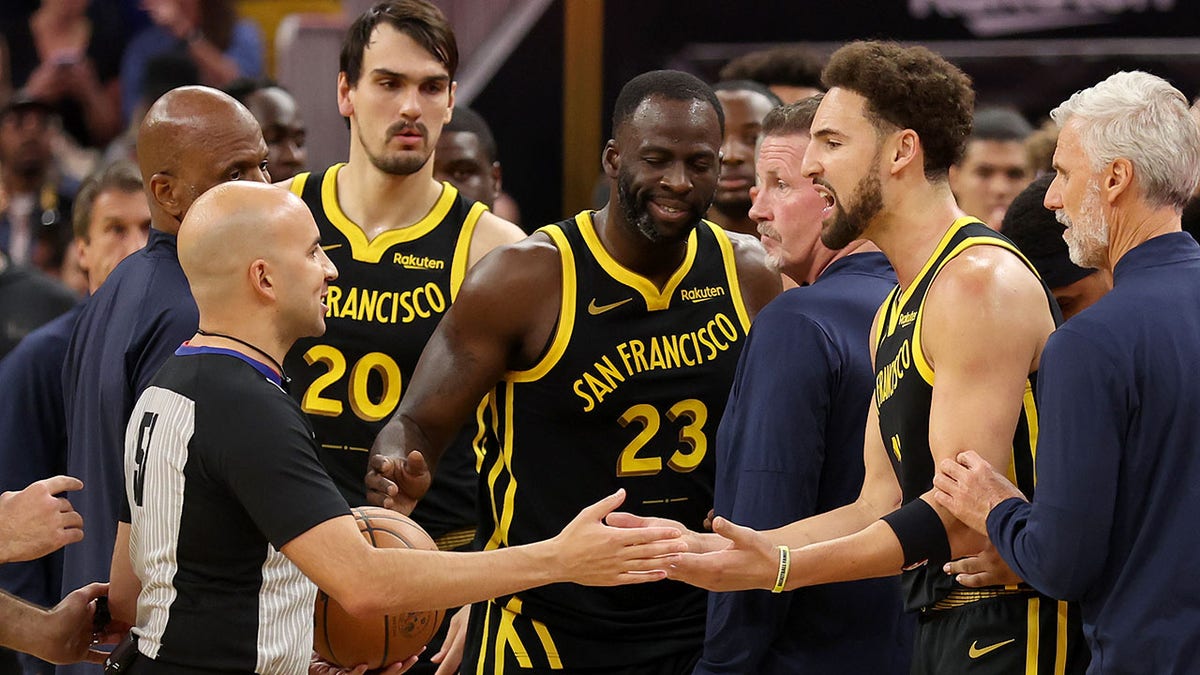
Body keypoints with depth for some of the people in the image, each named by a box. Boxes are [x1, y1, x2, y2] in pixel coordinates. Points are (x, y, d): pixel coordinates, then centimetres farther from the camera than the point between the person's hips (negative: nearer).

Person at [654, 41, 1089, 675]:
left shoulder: (981, 282, -15)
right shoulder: (896, 313, 17)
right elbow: (880, 506, 14)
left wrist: (786, 568, -24)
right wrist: (710, 547, 7)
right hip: (944, 624, 9)